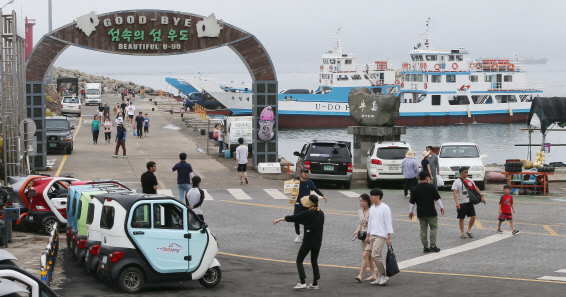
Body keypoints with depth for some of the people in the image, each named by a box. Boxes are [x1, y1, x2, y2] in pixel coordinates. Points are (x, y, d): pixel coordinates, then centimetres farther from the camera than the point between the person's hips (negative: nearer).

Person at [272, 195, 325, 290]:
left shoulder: (308, 214, -16)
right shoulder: (321, 213, 2)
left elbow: (293, 218, -10)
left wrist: (279, 220, -2)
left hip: (308, 242, -6)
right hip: (318, 242, 6)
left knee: (299, 261, 3)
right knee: (314, 262, 16)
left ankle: (303, 282, -7)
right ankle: (315, 284, 16)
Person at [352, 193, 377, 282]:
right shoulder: (360, 212, 9)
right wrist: (357, 231, 3)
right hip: (364, 236, 8)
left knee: (365, 255, -13)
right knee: (369, 256, 11)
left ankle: (360, 275, -16)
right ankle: (373, 275, 18)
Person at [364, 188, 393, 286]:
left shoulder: (385, 208, -8)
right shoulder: (372, 208, 15)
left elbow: (388, 223, -10)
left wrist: (389, 238, -13)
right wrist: (368, 236, 22)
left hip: (381, 235, -8)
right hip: (372, 235, 8)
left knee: (375, 255, -18)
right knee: (376, 256, 7)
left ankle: (384, 275, -8)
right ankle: (380, 277, 10)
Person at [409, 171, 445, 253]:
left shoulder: (415, 189, 3)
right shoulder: (431, 187, -8)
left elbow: (412, 202, 7)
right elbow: (437, 198, -6)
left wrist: (411, 211, 17)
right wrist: (441, 207, 6)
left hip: (420, 213, 3)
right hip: (431, 212, -3)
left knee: (423, 229, 8)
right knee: (433, 228, 8)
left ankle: (426, 247, 8)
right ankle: (432, 246, 2)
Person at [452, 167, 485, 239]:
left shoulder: (469, 180, 9)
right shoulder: (457, 182, -7)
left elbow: (476, 188, 13)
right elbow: (455, 192, -15)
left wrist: (482, 196, 4)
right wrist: (457, 202, -26)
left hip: (469, 202, 5)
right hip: (461, 203, -5)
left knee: (473, 217, -1)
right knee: (461, 219, 3)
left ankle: (469, 231, 16)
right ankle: (463, 233, 14)